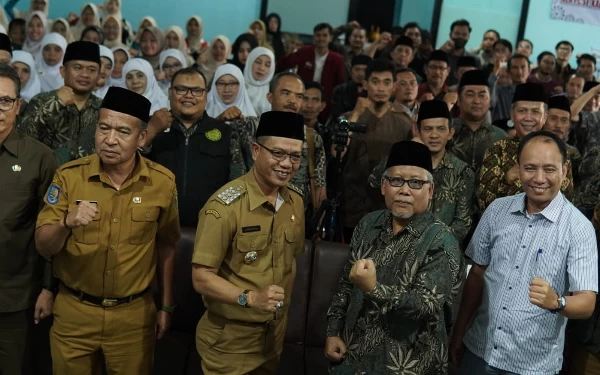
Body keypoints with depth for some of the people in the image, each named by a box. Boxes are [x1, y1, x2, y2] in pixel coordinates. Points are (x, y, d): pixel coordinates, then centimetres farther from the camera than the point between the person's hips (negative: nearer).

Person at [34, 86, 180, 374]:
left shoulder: (162, 182, -8)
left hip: (134, 313, 0)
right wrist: (66, 224, -30)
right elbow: (43, 247, -8)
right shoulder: (69, 176, -10)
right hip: (74, 311, 0)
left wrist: (166, 306, 8)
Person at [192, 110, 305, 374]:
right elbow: (201, 277, -21)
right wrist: (250, 298, -32)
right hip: (230, 339, -6)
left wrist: (282, 311, 12)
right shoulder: (226, 205, -22)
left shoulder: (295, 202, 0)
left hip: (274, 335, 6)